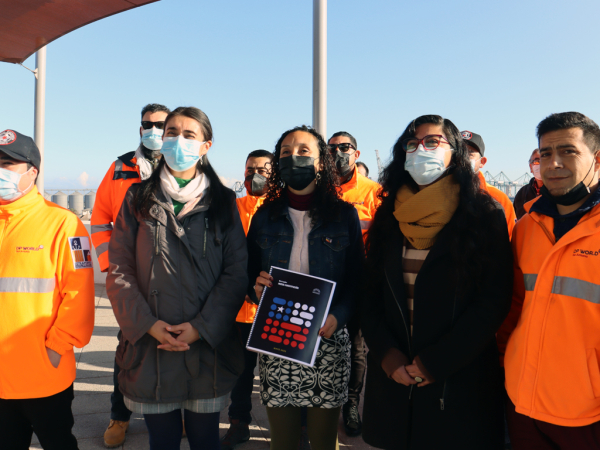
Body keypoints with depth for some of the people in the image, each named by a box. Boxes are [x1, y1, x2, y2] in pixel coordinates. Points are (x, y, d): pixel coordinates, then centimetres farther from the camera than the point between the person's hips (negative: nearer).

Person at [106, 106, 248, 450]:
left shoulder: (222, 202, 4)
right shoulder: (139, 199, 7)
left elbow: (236, 272, -3)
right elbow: (120, 269, 1)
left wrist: (201, 327, -13)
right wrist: (147, 324, -11)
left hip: (208, 347, 0)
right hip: (151, 345, 1)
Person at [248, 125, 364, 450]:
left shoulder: (344, 215, 1)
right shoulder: (265, 217, 7)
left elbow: (357, 279, 0)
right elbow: (249, 276, 11)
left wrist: (338, 316, -16)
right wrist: (256, 287, -11)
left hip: (327, 341, -1)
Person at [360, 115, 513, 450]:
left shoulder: (485, 214, -5)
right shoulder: (390, 216, 6)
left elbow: (494, 300, -11)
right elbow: (370, 295, 5)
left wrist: (436, 362, -14)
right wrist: (387, 354, -8)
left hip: (460, 380, -3)